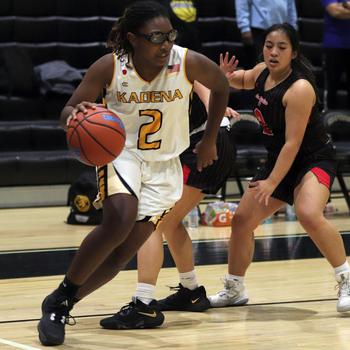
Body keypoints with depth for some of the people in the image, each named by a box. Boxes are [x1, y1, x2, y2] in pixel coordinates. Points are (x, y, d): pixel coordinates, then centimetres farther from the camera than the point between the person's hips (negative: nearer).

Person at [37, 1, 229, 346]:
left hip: (163, 164, 2)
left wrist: (209, 140, 10)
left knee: (124, 251, -2)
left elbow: (220, 86, 5)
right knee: (120, 220, -30)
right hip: (120, 152, -2)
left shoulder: (189, 63, -17)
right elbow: (67, 111, -12)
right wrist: (76, 115, -37)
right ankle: (60, 297, -14)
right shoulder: (109, 67, -18)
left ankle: (63, 305, 16)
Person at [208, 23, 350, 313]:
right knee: (242, 219, 8)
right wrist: (227, 76, 1)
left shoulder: (299, 88, -25)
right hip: (279, 159, 9)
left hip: (314, 159, -9)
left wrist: (272, 183, -25)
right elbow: (243, 81, 25)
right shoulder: (262, 72, -1)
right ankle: (234, 290, 26)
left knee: (309, 214, -34)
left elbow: (293, 143, -26)